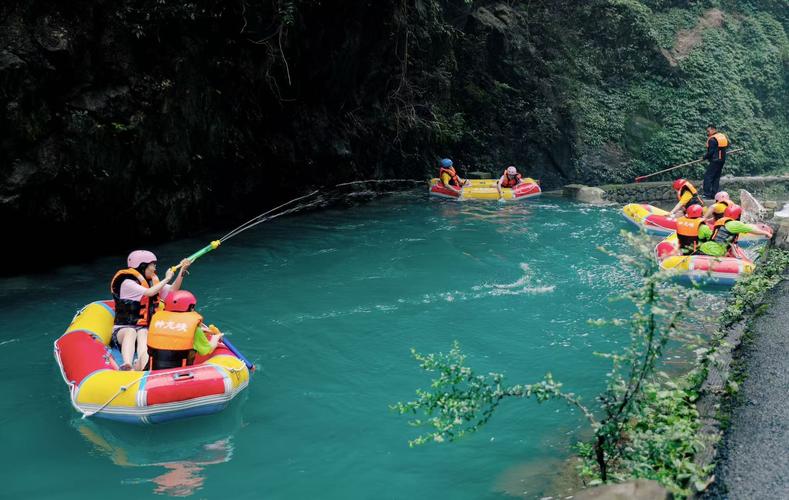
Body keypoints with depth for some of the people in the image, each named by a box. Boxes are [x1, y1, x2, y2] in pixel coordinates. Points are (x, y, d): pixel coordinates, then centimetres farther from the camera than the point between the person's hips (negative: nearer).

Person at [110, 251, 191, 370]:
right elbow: (149, 292, -19)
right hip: (123, 329, -4)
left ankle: (142, 367, -64)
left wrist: (182, 271, -2)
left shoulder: (152, 282, 14)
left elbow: (172, 290, 7)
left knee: (142, 333, -31)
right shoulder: (127, 283, -7)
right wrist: (166, 279, -7)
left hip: (145, 329, 4)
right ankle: (126, 366, -64)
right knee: (131, 332, -37)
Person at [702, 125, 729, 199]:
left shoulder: (712, 139, -14)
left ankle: (707, 194, -12)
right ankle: (714, 194, 12)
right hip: (722, 160, 9)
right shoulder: (723, 136, 13)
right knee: (716, 177, 13)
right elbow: (727, 146, 21)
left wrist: (705, 157, -2)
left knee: (708, 176, -6)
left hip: (715, 160, -9)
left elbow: (711, 152, -17)